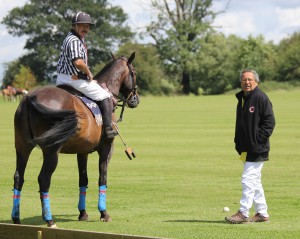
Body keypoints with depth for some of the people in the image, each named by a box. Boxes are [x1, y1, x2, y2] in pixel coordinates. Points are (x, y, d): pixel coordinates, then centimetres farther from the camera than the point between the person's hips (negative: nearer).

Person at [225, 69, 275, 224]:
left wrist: (258, 141, -17)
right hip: (247, 149, 9)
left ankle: (243, 213, -9)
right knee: (254, 181, 12)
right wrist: (239, 144, 11)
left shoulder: (261, 98, -10)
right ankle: (262, 213, 18)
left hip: (257, 150, -9)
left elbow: (269, 122, -13)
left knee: (248, 179, -11)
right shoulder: (241, 98, 15)